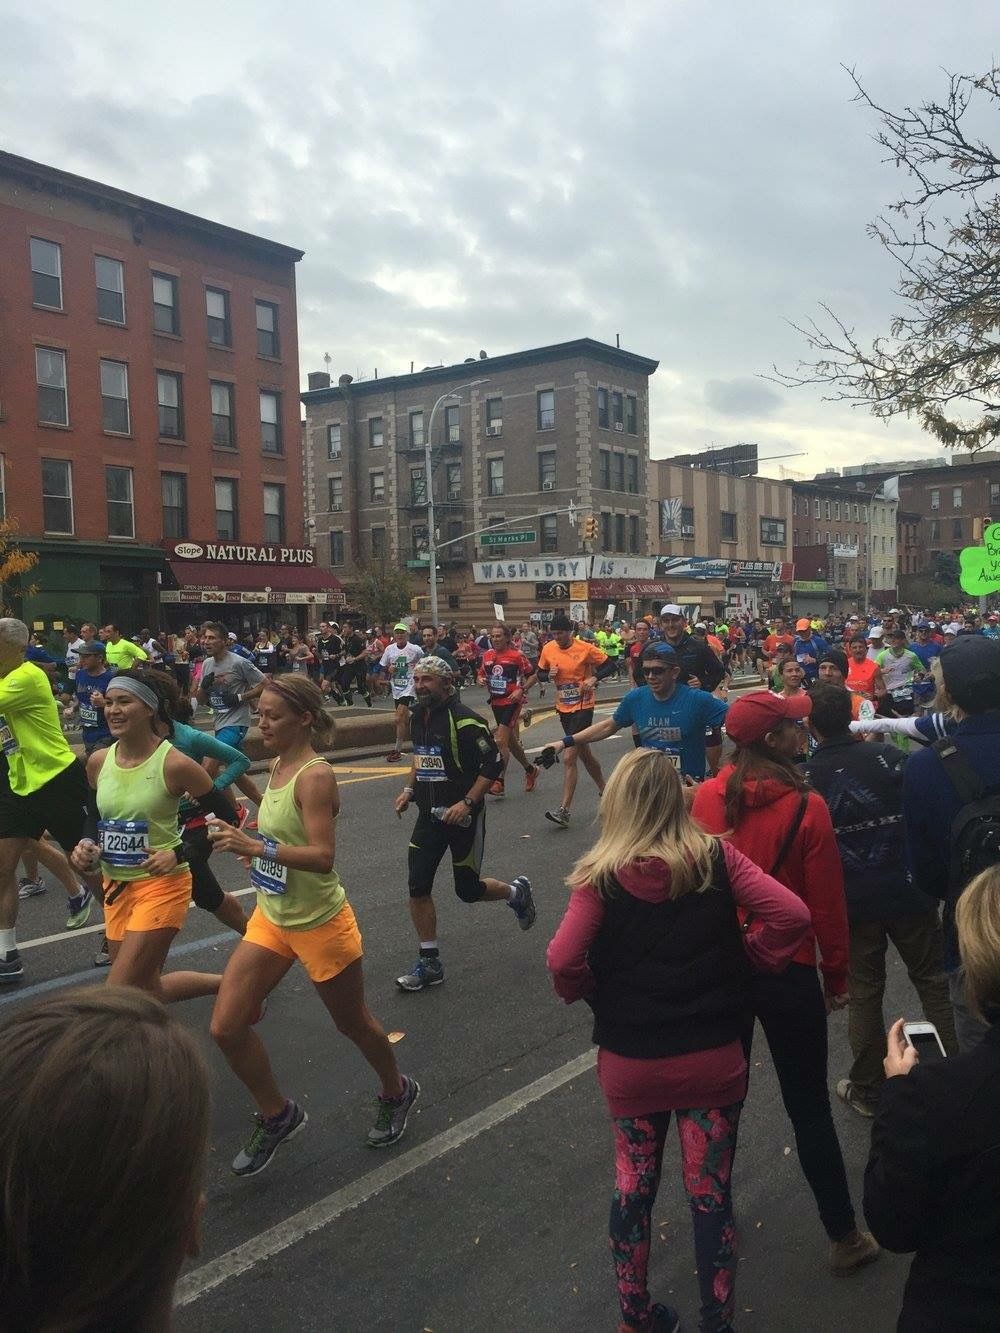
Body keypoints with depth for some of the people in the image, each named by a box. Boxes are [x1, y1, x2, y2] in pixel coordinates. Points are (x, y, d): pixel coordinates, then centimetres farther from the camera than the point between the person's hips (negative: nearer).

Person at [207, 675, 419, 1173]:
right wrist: (245, 841, 6)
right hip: (271, 918, 8)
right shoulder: (279, 764, 2)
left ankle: (397, 1093, 43)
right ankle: (277, 1115, 24)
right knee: (226, 1028, 1)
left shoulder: (315, 776, -23)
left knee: (353, 1022, 14)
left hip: (320, 923, -7)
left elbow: (323, 856, -32)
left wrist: (256, 848, -40)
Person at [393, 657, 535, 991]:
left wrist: (467, 803, -23)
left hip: (462, 815, -7)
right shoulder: (419, 715, 5)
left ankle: (517, 892, 37)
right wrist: (409, 790, 14)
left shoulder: (464, 720, -19)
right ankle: (430, 964, 13)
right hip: (429, 814, 7)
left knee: (468, 889, 5)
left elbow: (493, 763, -19)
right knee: (418, 887, 0)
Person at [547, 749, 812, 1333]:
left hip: (628, 1062, 0)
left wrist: (589, 995, -2)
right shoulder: (716, 858, -11)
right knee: (711, 1195, 15)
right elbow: (793, 915, -16)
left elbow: (563, 962, -22)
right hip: (712, 1060, 0)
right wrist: (749, 957, -1)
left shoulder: (600, 876, -14)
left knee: (632, 1187, 21)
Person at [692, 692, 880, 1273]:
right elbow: (827, 902, -12)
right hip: (787, 969, -4)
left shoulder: (707, 797, -9)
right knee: (810, 1105, 12)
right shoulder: (807, 807, -20)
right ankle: (845, 1237, 27)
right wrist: (837, 974, 3)